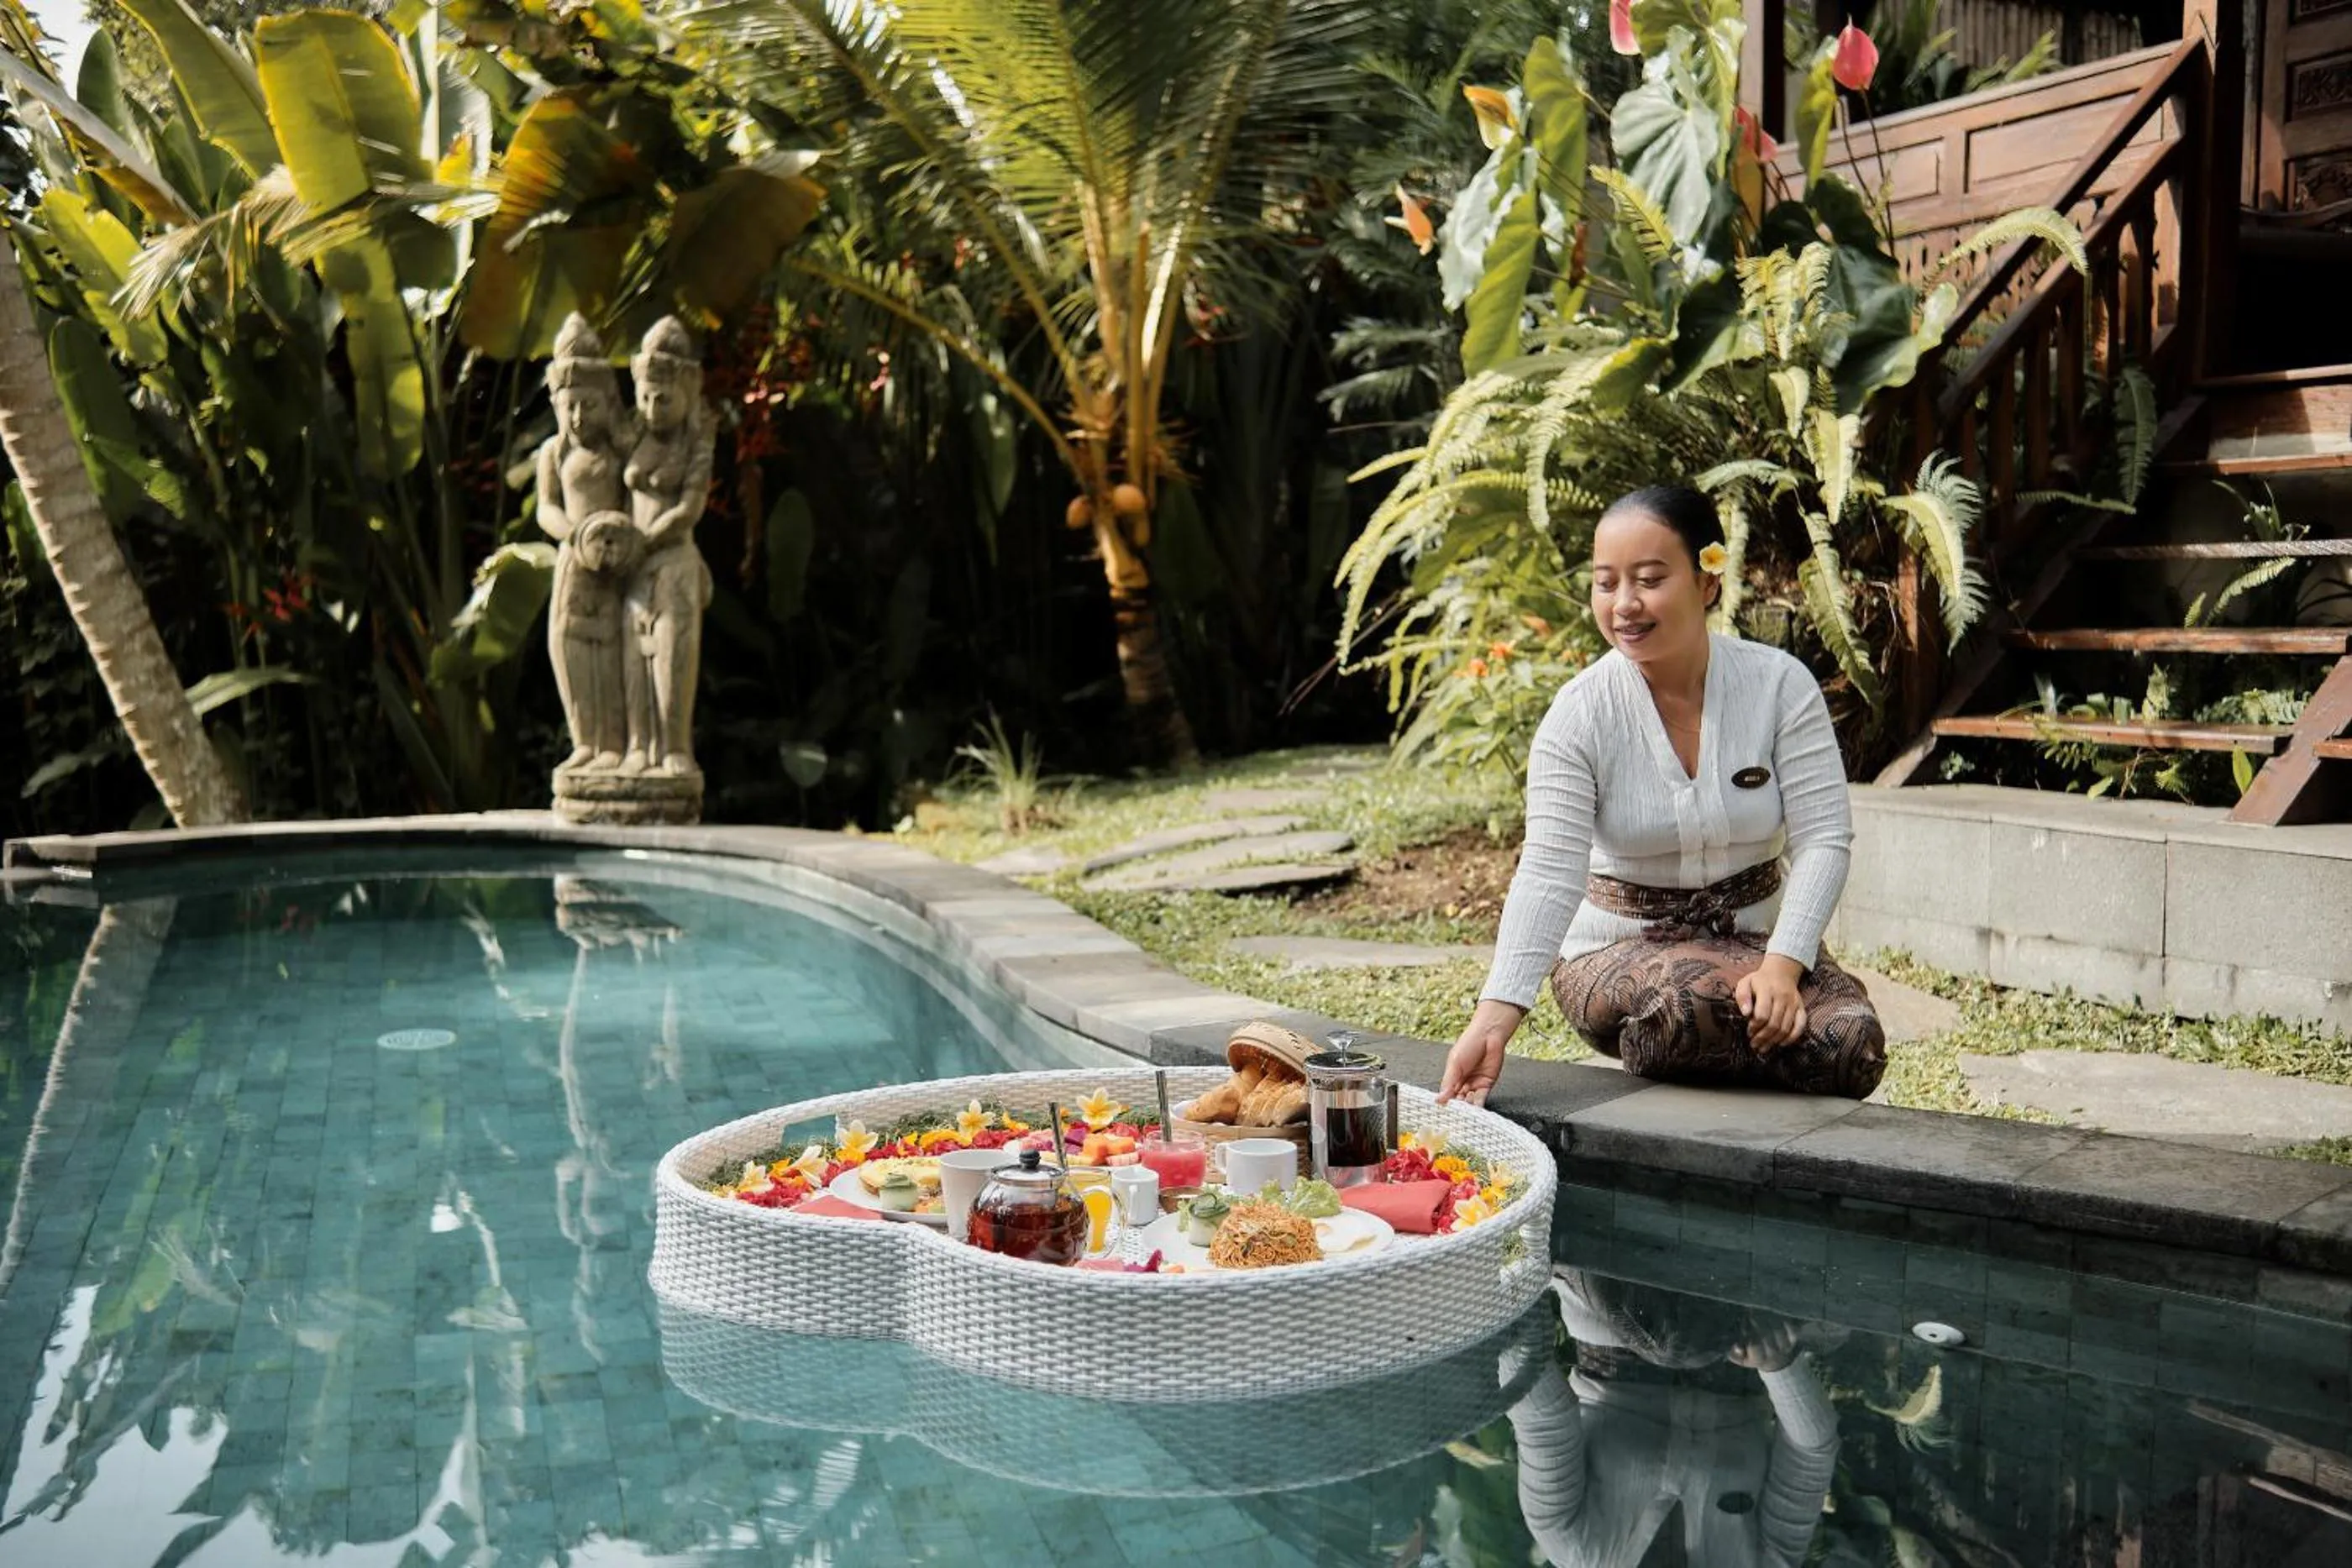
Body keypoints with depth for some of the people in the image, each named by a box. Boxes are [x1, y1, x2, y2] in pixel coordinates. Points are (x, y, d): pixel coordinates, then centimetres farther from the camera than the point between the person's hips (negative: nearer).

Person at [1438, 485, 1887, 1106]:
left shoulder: (1780, 684, -8)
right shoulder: (1579, 715, -13)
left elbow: (1822, 839, -10)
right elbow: (1549, 874, -21)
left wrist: (1781, 967, -26)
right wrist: (1493, 1019, -35)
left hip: (1754, 936, 3)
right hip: (1619, 949, -2)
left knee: (1852, 1046, -25)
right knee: (1692, 1002, -36)